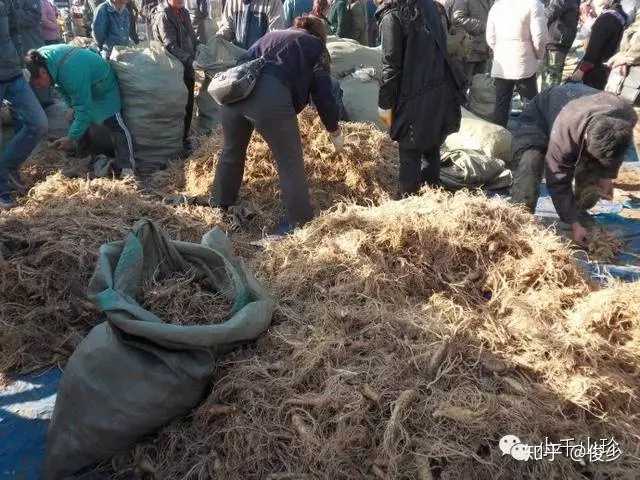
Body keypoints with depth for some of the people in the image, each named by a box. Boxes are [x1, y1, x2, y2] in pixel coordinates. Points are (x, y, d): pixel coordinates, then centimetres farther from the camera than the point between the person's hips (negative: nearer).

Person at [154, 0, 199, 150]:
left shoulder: (184, 13, 10)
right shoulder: (163, 16, -14)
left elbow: (192, 38, 18)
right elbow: (171, 46, -23)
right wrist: (190, 61, -31)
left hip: (188, 69, 7)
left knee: (188, 105, 12)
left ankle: (185, 136, 27)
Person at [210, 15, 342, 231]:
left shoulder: (270, 36, 35)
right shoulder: (315, 45, 19)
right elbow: (323, 92, 14)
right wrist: (334, 130, 24)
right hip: (270, 98, -6)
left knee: (232, 150, 25)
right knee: (289, 160, 8)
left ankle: (219, 205, 41)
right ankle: (299, 218, 17)